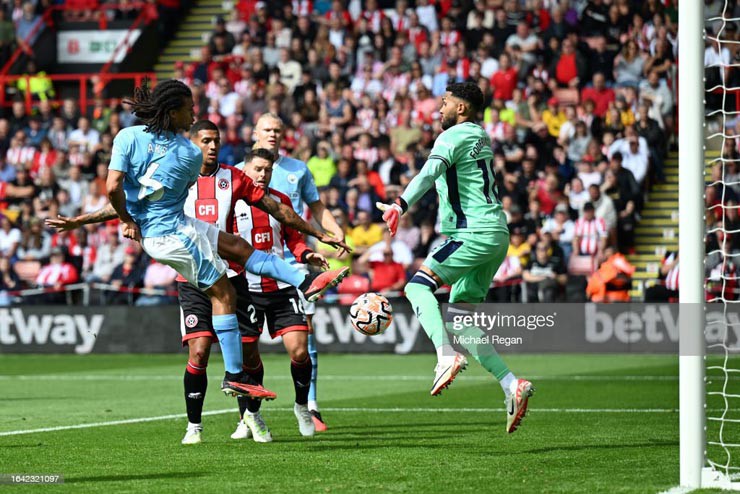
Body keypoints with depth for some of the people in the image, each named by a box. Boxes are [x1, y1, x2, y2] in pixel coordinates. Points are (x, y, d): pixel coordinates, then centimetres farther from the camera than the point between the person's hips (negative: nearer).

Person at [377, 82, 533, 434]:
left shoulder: (454, 136, -8)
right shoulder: (480, 137, 21)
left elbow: (430, 173, -25)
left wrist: (401, 205, -37)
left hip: (476, 233, -9)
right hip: (496, 233, 9)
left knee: (418, 285, -12)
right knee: (460, 318, 9)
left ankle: (447, 356, -32)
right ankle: (512, 385, 0)